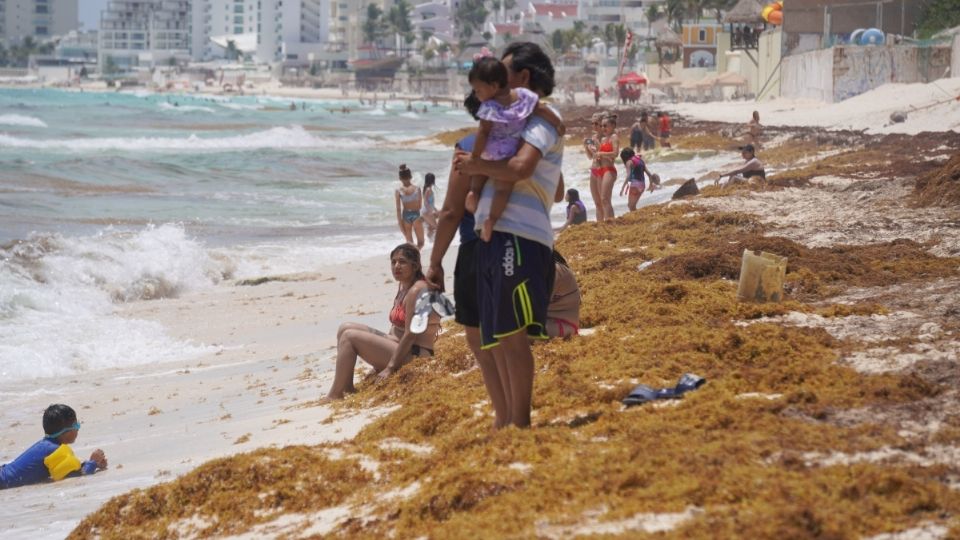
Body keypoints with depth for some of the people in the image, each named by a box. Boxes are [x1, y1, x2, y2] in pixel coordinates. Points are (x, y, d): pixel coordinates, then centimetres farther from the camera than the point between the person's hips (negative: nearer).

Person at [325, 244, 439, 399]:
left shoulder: (416, 291, -18)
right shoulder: (403, 286, 13)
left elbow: (410, 335, -21)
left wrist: (390, 368, -20)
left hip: (413, 356, -10)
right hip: (397, 346, 10)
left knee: (350, 336, -15)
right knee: (345, 328, 7)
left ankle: (335, 395, -12)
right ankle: (347, 388, 1)